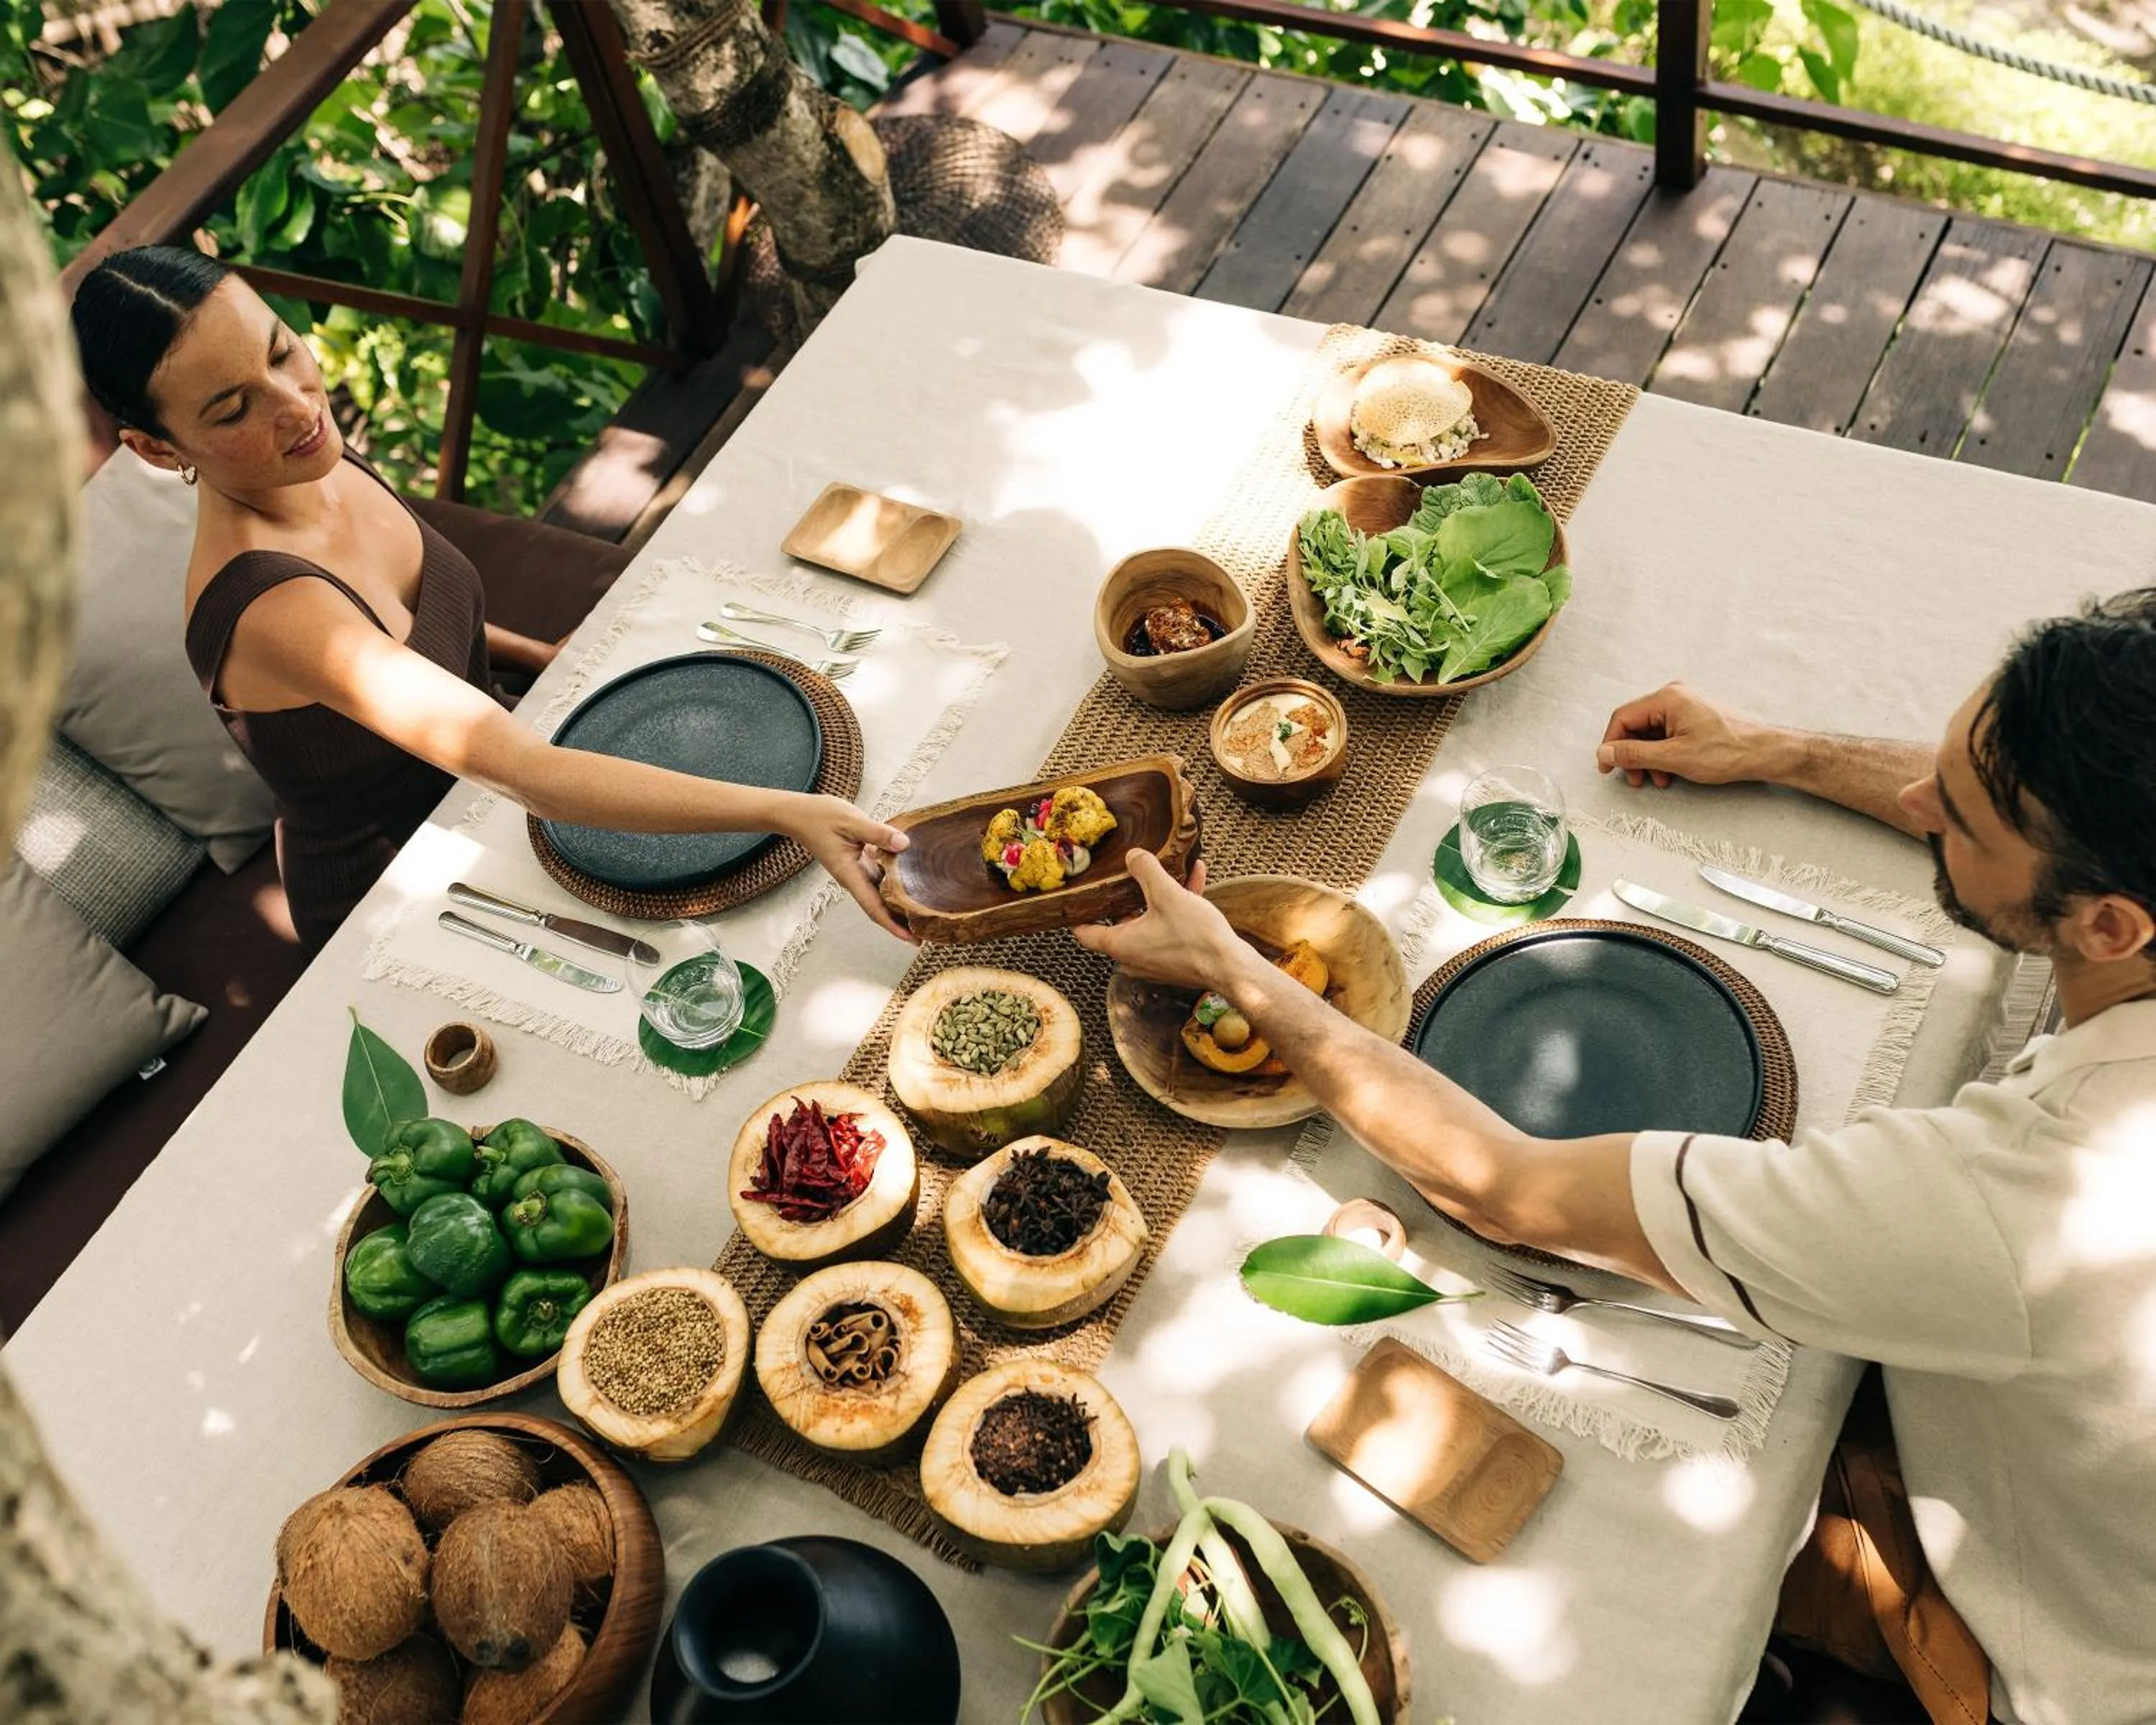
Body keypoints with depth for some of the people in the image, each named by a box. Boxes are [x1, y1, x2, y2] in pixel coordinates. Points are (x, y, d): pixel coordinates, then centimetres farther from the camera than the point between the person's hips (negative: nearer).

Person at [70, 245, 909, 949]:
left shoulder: (316, 466, -13)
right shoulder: (265, 608, -39)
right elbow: (528, 774, -45)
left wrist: (534, 652, 0)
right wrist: (785, 813, -50)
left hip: (457, 798, 7)